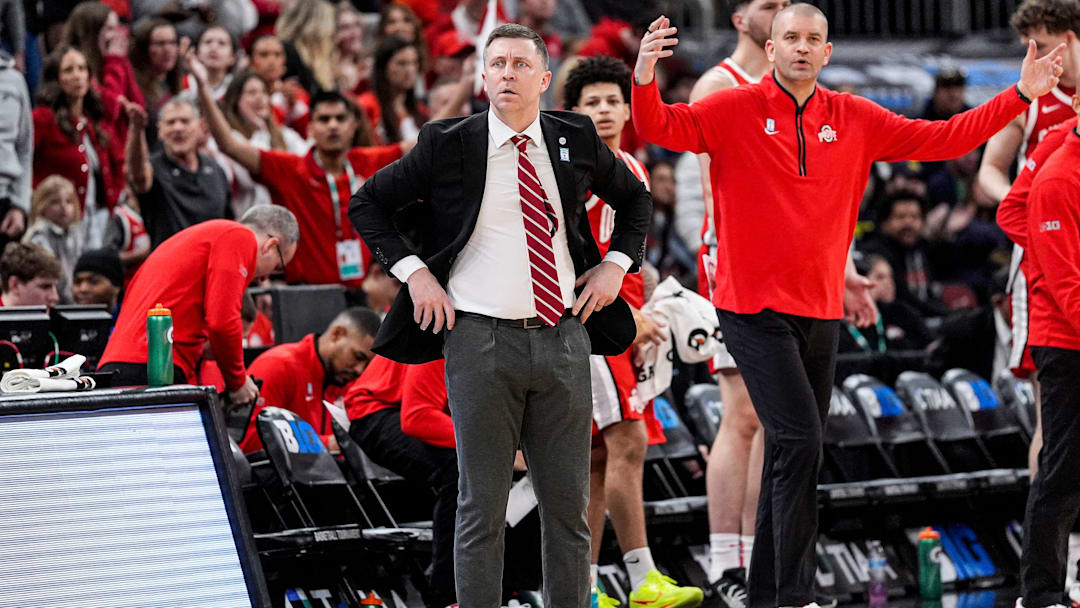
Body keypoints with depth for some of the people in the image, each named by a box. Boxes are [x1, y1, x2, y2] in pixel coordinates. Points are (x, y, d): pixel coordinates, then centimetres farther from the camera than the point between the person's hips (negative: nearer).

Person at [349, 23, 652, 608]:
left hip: (563, 339, 3)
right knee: (482, 504, 1)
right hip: (480, 340, -3)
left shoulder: (575, 139, 7)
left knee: (568, 503, 6)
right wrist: (414, 273, -4)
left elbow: (634, 198, 24)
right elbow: (366, 203, 6)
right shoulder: (448, 144, -1)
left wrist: (615, 264, 9)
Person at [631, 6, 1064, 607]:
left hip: (821, 311, 5)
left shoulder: (855, 119, 8)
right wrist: (645, 79, -33)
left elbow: (942, 139, 11)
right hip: (755, 309, -5)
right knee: (799, 442, -16)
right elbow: (661, 127, -12)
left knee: (795, 455, 10)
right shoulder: (735, 110, -3)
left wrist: (1023, 95, 5)